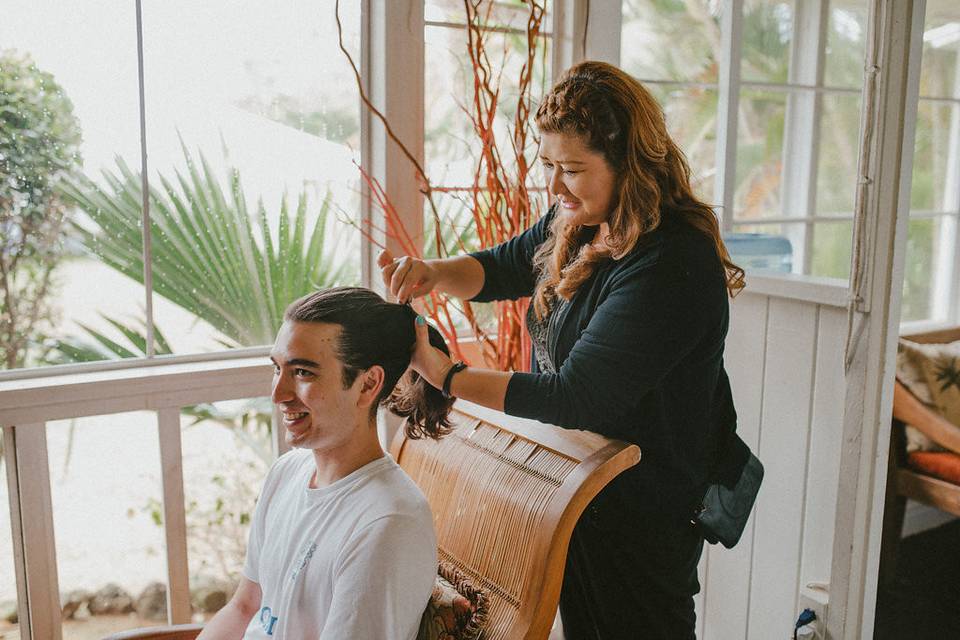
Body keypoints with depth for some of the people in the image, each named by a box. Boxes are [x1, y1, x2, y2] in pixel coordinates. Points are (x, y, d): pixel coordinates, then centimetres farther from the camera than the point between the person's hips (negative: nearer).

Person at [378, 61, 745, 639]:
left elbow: (576, 397, -30)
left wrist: (440, 371, -26)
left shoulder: (671, 267, -30)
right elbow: (503, 267, 12)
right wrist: (435, 273, -10)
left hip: (642, 510, -8)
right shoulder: (580, 222, -3)